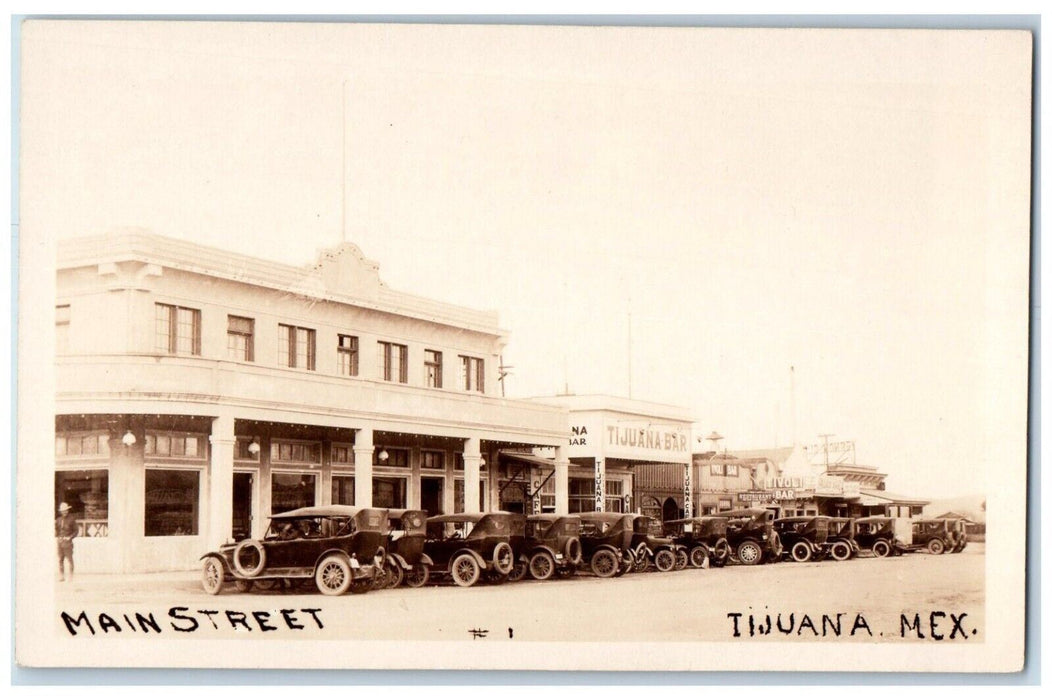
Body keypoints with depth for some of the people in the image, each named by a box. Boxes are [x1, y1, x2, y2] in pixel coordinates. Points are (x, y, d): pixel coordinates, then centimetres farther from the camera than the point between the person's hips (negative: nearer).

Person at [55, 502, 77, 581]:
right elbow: (56, 529, 18)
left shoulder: (71, 519, 0)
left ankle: (71, 577, 0)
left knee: (69, 559, -4)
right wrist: (56, 537, -1)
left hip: (68, 542, -4)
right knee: (60, 560, 4)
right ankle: (61, 576, 9)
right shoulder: (58, 520, 13)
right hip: (60, 542, 4)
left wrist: (70, 537, -12)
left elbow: (76, 531, 1)